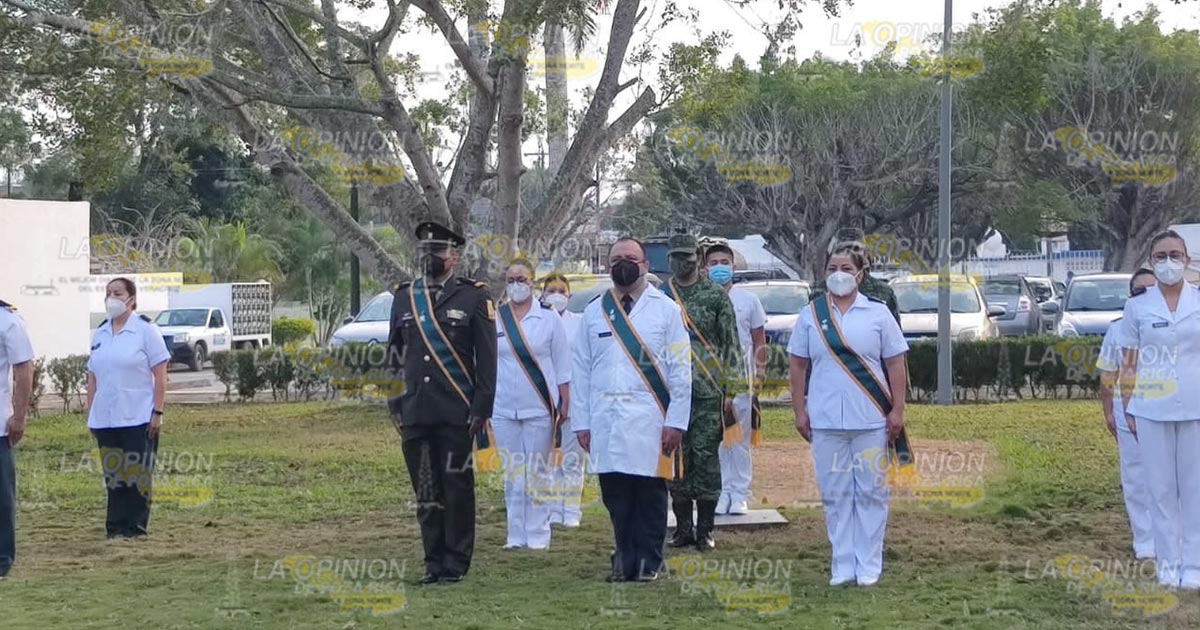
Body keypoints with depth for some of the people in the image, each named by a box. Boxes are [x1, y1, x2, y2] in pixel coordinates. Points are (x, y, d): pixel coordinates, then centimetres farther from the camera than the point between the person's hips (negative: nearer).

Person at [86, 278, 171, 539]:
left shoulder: (146, 330, -3)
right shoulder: (100, 334, 12)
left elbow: (160, 375, -7)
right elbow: (93, 378, 15)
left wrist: (157, 412, -12)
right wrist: (90, 415, 10)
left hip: (138, 419, -5)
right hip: (105, 420, 5)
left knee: (138, 473, -1)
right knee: (113, 473, 7)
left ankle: (135, 527, 5)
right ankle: (116, 526, 13)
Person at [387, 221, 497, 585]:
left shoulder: (474, 297, 1)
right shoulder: (404, 297, 12)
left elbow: (487, 360, -2)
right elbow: (394, 354, 18)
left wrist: (481, 409, -8)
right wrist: (394, 405, 12)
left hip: (456, 415, -4)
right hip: (415, 415, 4)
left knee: (457, 488, 2)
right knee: (425, 493, 7)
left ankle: (456, 564, 10)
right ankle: (434, 562, 16)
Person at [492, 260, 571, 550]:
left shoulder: (549, 318, 1)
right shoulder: (495, 319, 6)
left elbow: (562, 365, 3)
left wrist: (564, 404, 0)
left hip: (539, 409, -2)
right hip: (504, 410, 3)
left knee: (538, 473, 1)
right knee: (512, 474, 7)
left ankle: (538, 535, 7)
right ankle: (516, 535, 14)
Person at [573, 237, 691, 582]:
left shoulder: (665, 309, 4)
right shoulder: (594, 312, 11)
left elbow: (681, 369, 1)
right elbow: (581, 370, 11)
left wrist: (676, 422, -5)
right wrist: (581, 422, 6)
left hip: (648, 420, -2)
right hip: (605, 420, 2)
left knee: (650, 495, 1)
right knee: (615, 495, 4)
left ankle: (648, 562, 11)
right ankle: (625, 560, 14)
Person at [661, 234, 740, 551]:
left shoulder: (717, 295, 2)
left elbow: (731, 345, 0)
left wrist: (730, 391, -5)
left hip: (708, 392, -2)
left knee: (706, 456, -2)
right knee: (677, 458, 5)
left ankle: (705, 529, 5)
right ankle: (683, 527, 13)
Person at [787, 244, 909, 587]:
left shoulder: (878, 313, 3)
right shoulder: (811, 315, 7)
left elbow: (895, 365, 3)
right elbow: (798, 366, 8)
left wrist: (897, 410, -3)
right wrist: (799, 411, 2)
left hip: (870, 419, -1)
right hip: (826, 420, 1)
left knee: (870, 491, 3)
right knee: (835, 494, 5)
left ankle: (869, 566, 10)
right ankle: (843, 565, 12)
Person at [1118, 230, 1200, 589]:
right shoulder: (1137, 308, 5)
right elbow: (1129, 364, 7)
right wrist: (1127, 410, 2)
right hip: (1152, 410, 0)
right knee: (1161, 488, 4)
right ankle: (1168, 564, 11)